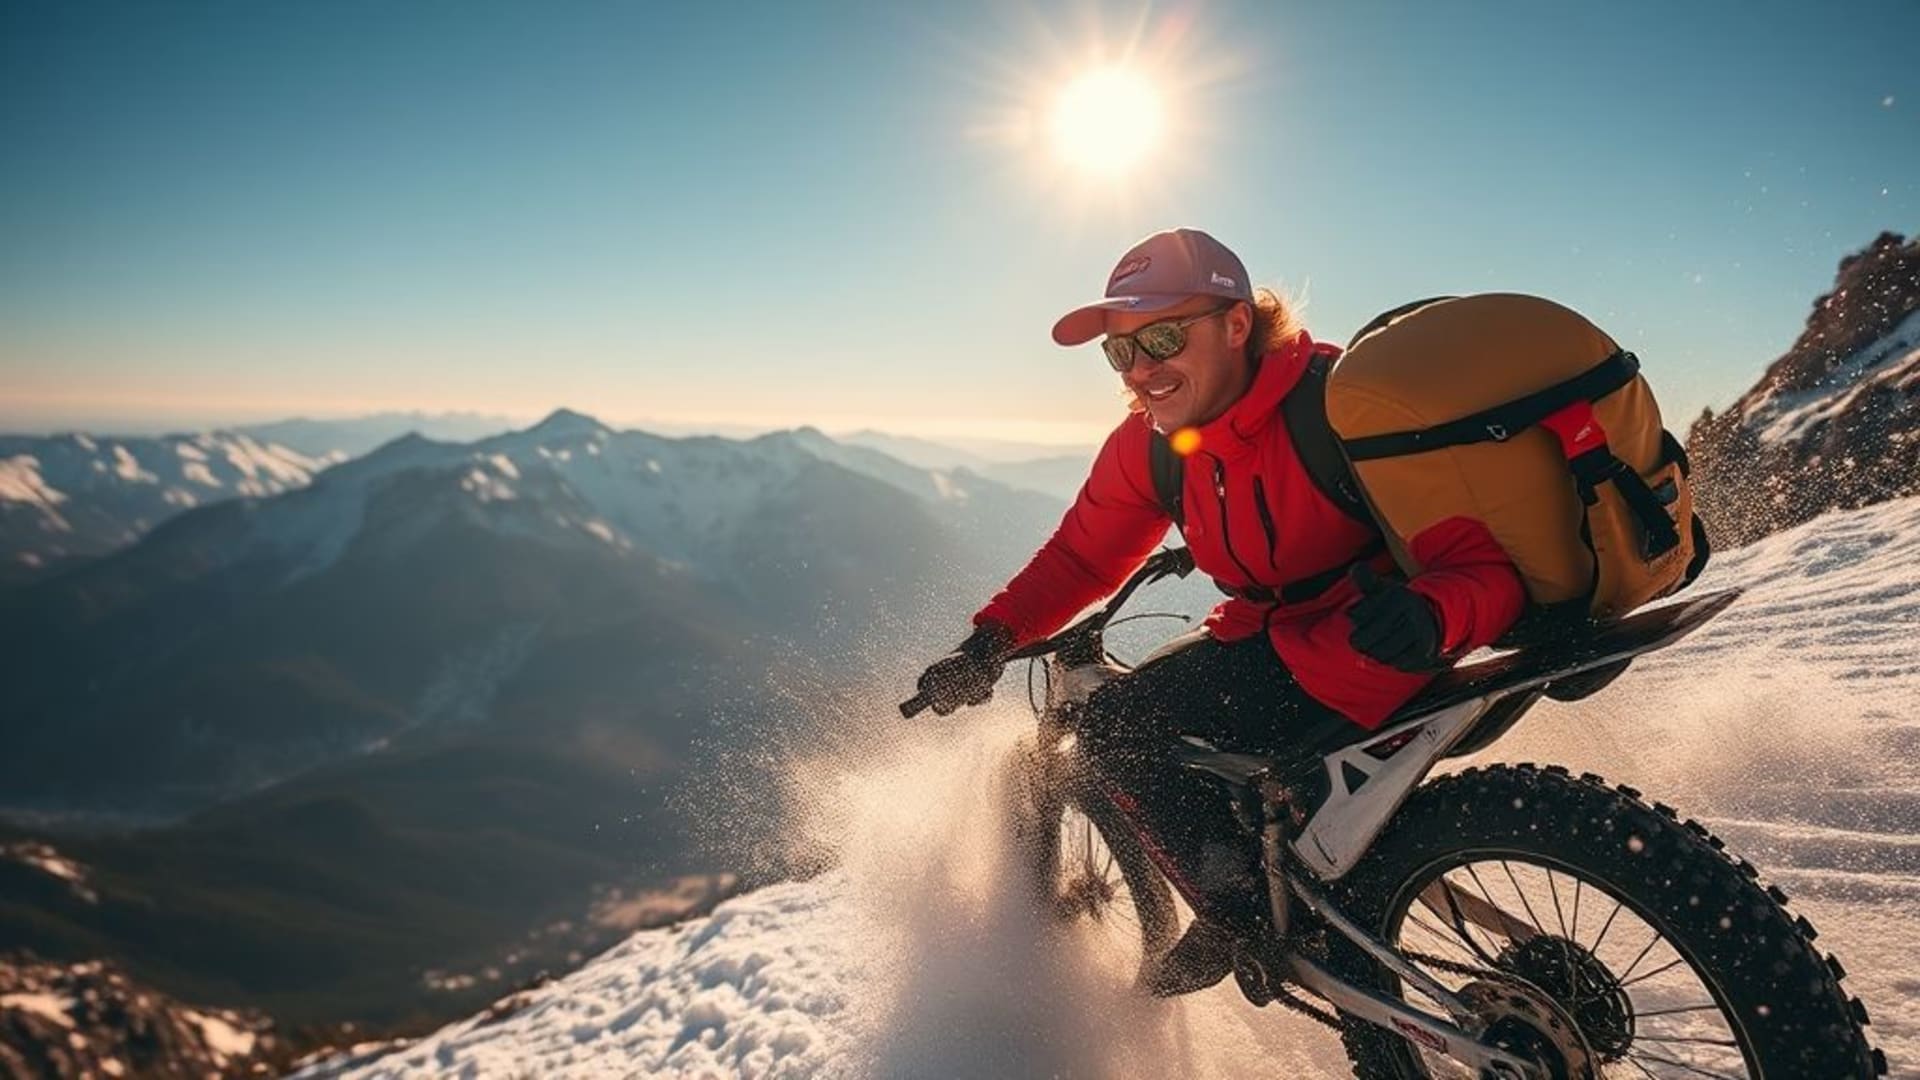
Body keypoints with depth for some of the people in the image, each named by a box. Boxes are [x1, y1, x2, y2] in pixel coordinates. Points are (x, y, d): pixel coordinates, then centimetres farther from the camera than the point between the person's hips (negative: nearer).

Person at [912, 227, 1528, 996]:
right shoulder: (1148, 446, -4)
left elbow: (1486, 561, -25)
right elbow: (1081, 553, 9)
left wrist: (1427, 617, -48)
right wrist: (989, 642, -5)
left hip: (1368, 665, -8)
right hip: (1267, 643, 8)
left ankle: (1242, 912, 5)